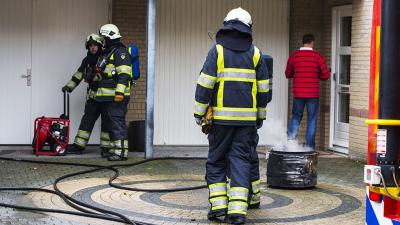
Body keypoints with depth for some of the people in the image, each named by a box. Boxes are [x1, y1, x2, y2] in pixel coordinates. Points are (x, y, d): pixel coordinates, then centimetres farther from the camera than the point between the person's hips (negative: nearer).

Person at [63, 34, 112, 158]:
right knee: (87, 120, 6)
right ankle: (78, 146, 9)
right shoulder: (87, 60, 12)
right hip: (93, 96, 5)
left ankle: (105, 148, 6)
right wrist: (69, 86, 15)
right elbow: (79, 74, 21)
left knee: (106, 122, 0)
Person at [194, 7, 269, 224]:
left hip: (222, 116, -2)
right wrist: (260, 115, 19)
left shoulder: (217, 50, 0)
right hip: (247, 117, 2)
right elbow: (263, 88, 10)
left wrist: (199, 113, -1)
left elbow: (205, 84, -6)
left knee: (216, 160, 10)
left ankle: (218, 204, 5)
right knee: (241, 161, 3)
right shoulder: (255, 53, 7)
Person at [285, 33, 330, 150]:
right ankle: (309, 147, 4)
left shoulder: (294, 56, 2)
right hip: (313, 94, -2)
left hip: (298, 93, 2)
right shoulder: (318, 56, -4)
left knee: (295, 118, 13)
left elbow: (288, 74, 12)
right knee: (312, 120, 5)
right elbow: (326, 75, -2)